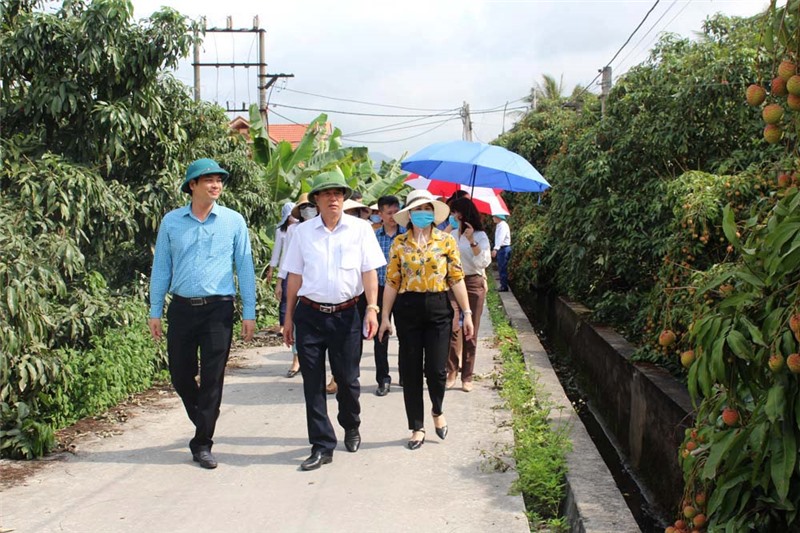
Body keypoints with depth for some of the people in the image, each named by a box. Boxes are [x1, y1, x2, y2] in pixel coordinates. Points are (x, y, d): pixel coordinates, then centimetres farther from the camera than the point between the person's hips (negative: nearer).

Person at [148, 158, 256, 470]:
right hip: (181, 308, 2)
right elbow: (161, 267, 9)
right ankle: (203, 421, 35)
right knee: (180, 376, 9)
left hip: (218, 309, -2)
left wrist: (249, 313, 0)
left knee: (212, 379, 0)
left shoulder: (233, 221, 1)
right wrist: (155, 311, 7)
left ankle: (202, 444, 12)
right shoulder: (171, 222, 5)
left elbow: (245, 267, 3)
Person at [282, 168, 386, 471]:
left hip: (345, 314, -1)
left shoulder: (360, 229, 1)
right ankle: (322, 446, 11)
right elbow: (295, 276, 9)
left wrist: (372, 308, -12)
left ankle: (351, 427, 36)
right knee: (312, 383, 2)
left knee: (347, 378, 7)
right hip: (309, 315, 1)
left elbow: (369, 271, -1)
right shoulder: (303, 231, 6)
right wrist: (289, 317, 9)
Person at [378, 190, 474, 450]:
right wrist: (385, 316, 1)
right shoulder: (399, 243, 3)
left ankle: (438, 411, 28)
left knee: (435, 368, -4)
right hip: (407, 309, 1)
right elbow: (392, 281, 3)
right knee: (410, 370, 4)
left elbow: (456, 279, 1)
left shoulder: (446, 241, 2)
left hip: (438, 309, -1)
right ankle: (417, 427, 19)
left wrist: (467, 313, -3)